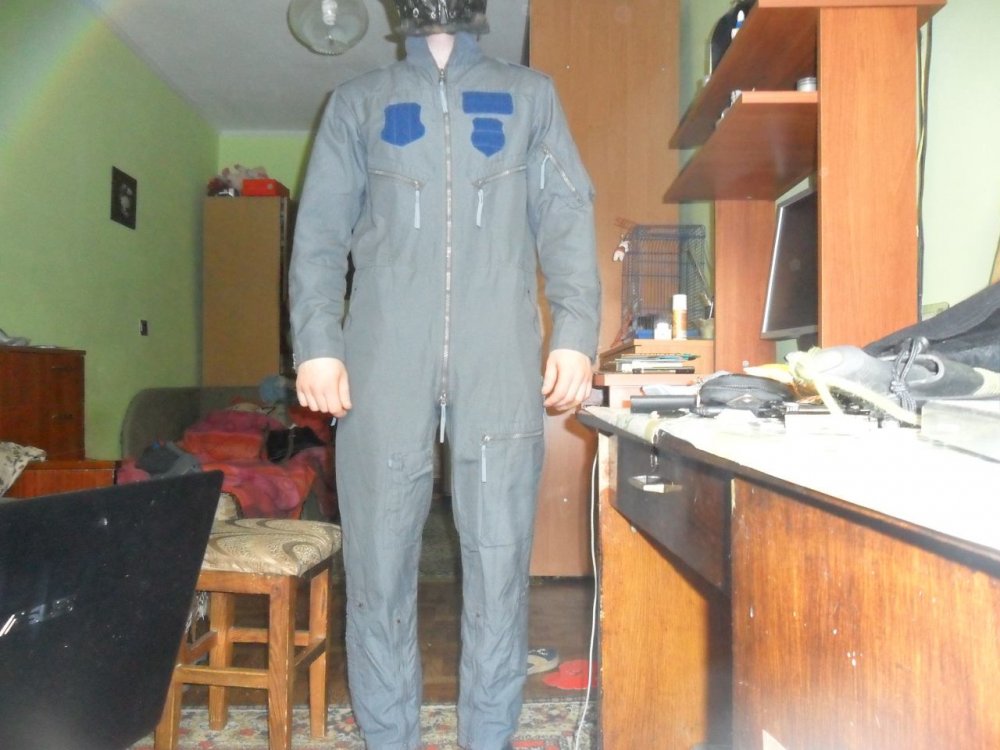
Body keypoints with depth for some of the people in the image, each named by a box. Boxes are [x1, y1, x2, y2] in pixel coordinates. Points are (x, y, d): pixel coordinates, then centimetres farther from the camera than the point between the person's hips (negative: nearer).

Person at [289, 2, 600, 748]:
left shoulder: (532, 95, 20)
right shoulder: (357, 100, 19)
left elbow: (569, 220, 10)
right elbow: (319, 231, 10)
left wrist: (575, 335, -4)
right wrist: (317, 343, -4)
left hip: (501, 365, 0)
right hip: (384, 367, 1)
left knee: (500, 561, 0)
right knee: (378, 562, 1)